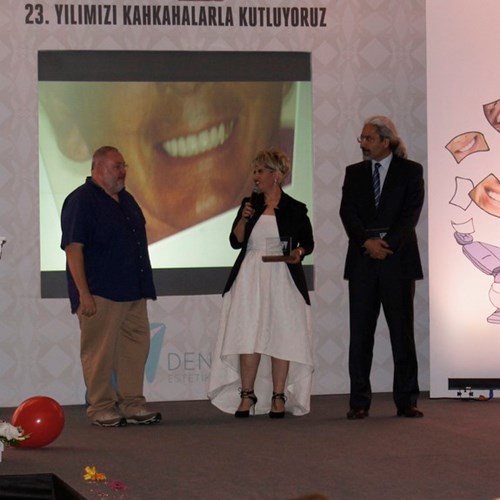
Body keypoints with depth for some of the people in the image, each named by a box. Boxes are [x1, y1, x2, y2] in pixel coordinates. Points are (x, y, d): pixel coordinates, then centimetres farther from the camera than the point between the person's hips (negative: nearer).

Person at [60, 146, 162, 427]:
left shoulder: (126, 200, 17)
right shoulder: (81, 201, -9)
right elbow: (73, 248, -14)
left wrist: (144, 287, 21)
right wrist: (83, 293, -20)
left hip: (133, 293, 8)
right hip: (101, 295, -8)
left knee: (136, 348, 8)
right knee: (100, 351, -4)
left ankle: (132, 405, 15)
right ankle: (102, 408, 3)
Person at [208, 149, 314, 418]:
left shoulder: (294, 209, 3)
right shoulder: (250, 203, 10)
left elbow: (308, 242, 10)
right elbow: (236, 241, 7)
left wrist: (298, 252, -10)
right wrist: (243, 219, -9)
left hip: (282, 278, -2)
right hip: (250, 277, 2)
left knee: (281, 336, -2)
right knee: (248, 337, -4)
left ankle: (278, 397, 4)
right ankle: (247, 395, 2)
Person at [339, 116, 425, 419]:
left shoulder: (411, 171, 5)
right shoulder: (354, 173, 13)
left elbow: (411, 213, -5)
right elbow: (348, 212, 2)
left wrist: (388, 243, -16)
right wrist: (367, 242, -13)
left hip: (398, 259, -2)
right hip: (362, 260, 2)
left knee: (402, 332, 0)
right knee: (360, 334, 0)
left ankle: (406, 401, 5)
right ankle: (359, 402, 3)